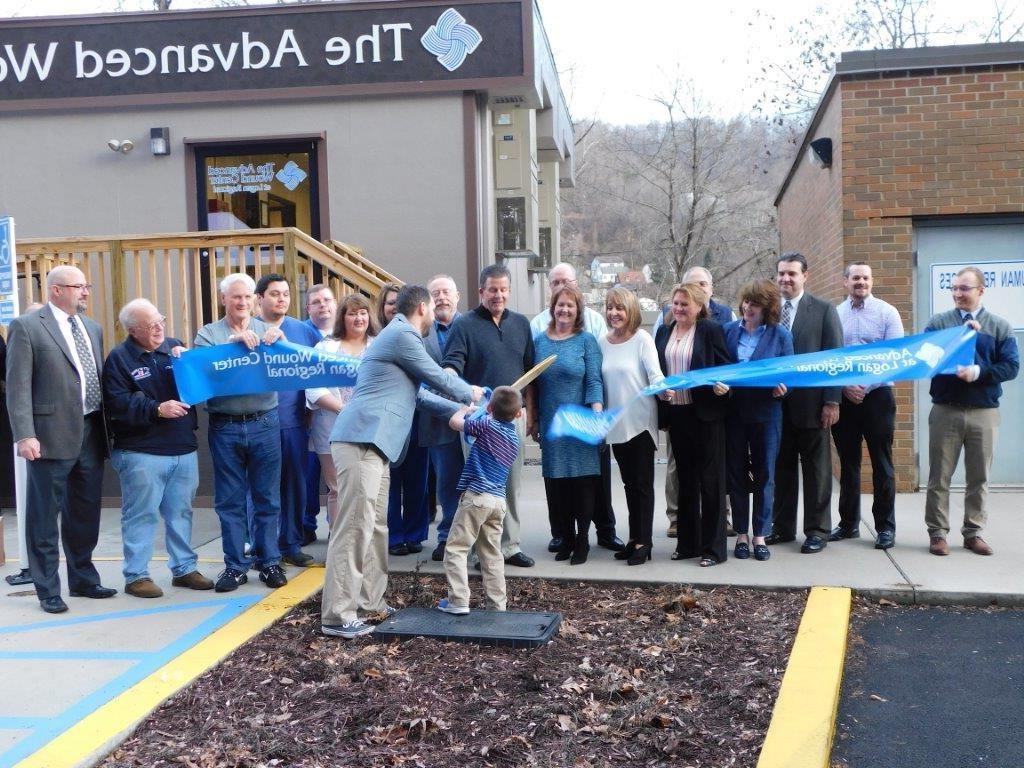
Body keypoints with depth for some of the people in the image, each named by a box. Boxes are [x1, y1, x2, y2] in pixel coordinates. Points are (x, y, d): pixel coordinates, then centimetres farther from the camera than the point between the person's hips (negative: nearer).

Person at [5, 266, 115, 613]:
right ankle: (48, 590, 14)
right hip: (52, 435, -6)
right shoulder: (26, 327, -6)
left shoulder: (92, 328, 14)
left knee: (85, 514, 15)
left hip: (91, 434, 6)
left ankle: (83, 579, 28)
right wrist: (24, 435, -17)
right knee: (44, 517, 4)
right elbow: (18, 386, -10)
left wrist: (107, 426, 11)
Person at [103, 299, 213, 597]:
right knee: (141, 515, 1)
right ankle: (136, 575, 10)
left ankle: (184, 569, 24)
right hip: (141, 452, -5)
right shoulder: (119, 358, -4)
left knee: (180, 513, 13)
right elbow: (117, 404, -13)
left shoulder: (174, 347, 10)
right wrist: (157, 409, -19)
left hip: (183, 449, 5)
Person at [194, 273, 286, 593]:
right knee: (230, 500, 6)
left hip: (264, 423, 0)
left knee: (267, 497, 7)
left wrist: (279, 341, -23)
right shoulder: (208, 333, 6)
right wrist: (234, 342, -23)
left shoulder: (266, 331, 8)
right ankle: (235, 565, 16)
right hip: (225, 427, 0)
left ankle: (269, 561, 17)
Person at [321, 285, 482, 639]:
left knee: (376, 526, 14)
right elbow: (438, 377, -1)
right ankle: (337, 616, -8)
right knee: (354, 527, -10)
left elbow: (418, 394, 32)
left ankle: (370, 601, 22)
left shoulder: (399, 336, 25)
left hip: (371, 442, 11)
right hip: (361, 441, -11)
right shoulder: (402, 335, -9)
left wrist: (458, 410, 33)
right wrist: (471, 393, 17)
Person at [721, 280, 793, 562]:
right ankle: (741, 534, 18)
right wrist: (718, 385, -13)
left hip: (766, 411, -1)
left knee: (764, 474, 6)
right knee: (736, 473, 8)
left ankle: (760, 535, 15)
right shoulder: (728, 331, 4)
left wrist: (782, 388, -20)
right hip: (733, 411, 2)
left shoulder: (781, 335, -1)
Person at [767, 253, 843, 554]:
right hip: (776, 403, 3)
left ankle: (817, 530, 14)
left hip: (810, 403, -3)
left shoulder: (823, 310, -2)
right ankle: (783, 527, 20)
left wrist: (832, 402, -10)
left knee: (816, 469, 6)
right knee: (782, 467, 10)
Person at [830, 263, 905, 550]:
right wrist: (844, 387, -8)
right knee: (848, 463, 10)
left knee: (882, 464, 1)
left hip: (877, 396, -3)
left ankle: (885, 526, 9)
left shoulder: (887, 312, -2)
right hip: (843, 397, 3)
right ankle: (849, 523, 20)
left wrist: (865, 387, -13)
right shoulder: (834, 315, 6)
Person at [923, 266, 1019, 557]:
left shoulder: (999, 326, 5)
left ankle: (973, 532, 17)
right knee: (939, 476, 3)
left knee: (979, 478, 7)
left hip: (984, 413, 1)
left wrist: (978, 372, -18)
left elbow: (1011, 366, -3)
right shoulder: (938, 323, 4)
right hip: (945, 411, -1)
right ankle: (937, 532, 10)